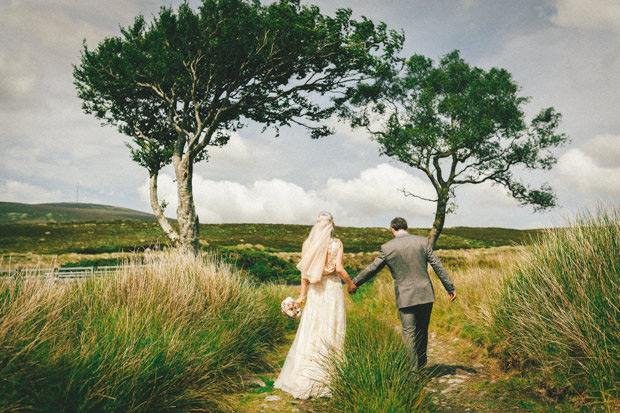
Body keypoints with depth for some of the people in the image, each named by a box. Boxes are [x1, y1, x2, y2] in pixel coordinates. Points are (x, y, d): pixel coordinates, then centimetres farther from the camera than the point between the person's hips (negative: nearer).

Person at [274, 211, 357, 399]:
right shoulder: (336, 244, -4)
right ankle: (330, 376, 10)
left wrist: (302, 294, 7)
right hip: (333, 289, -2)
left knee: (310, 332, 8)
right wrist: (350, 283, 5)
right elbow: (339, 269, -12)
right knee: (331, 332, 5)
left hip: (315, 291, 2)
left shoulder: (307, 244, 2)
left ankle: (303, 378, 14)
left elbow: (305, 271, 2)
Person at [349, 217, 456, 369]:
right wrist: (450, 288, 8)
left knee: (409, 332, 4)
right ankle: (422, 365, 31)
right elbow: (438, 266, 1)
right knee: (422, 331, 18)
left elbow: (372, 268, 4)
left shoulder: (387, 247, -4)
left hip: (405, 297, -3)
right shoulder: (422, 241, 1)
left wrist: (355, 283, 18)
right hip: (425, 294, 3)